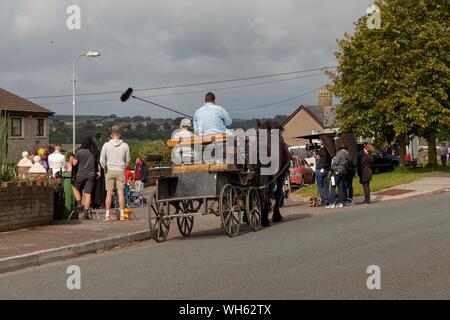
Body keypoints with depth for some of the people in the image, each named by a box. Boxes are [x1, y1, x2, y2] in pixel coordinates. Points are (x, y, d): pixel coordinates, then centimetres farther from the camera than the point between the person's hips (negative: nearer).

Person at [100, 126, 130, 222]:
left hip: (110, 171, 0)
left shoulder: (106, 145, -2)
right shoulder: (125, 145, -1)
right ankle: (122, 215, 1)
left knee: (109, 193, 3)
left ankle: (107, 215, 2)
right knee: (121, 192, 2)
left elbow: (102, 160, 0)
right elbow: (127, 160, 6)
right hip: (121, 171, 0)